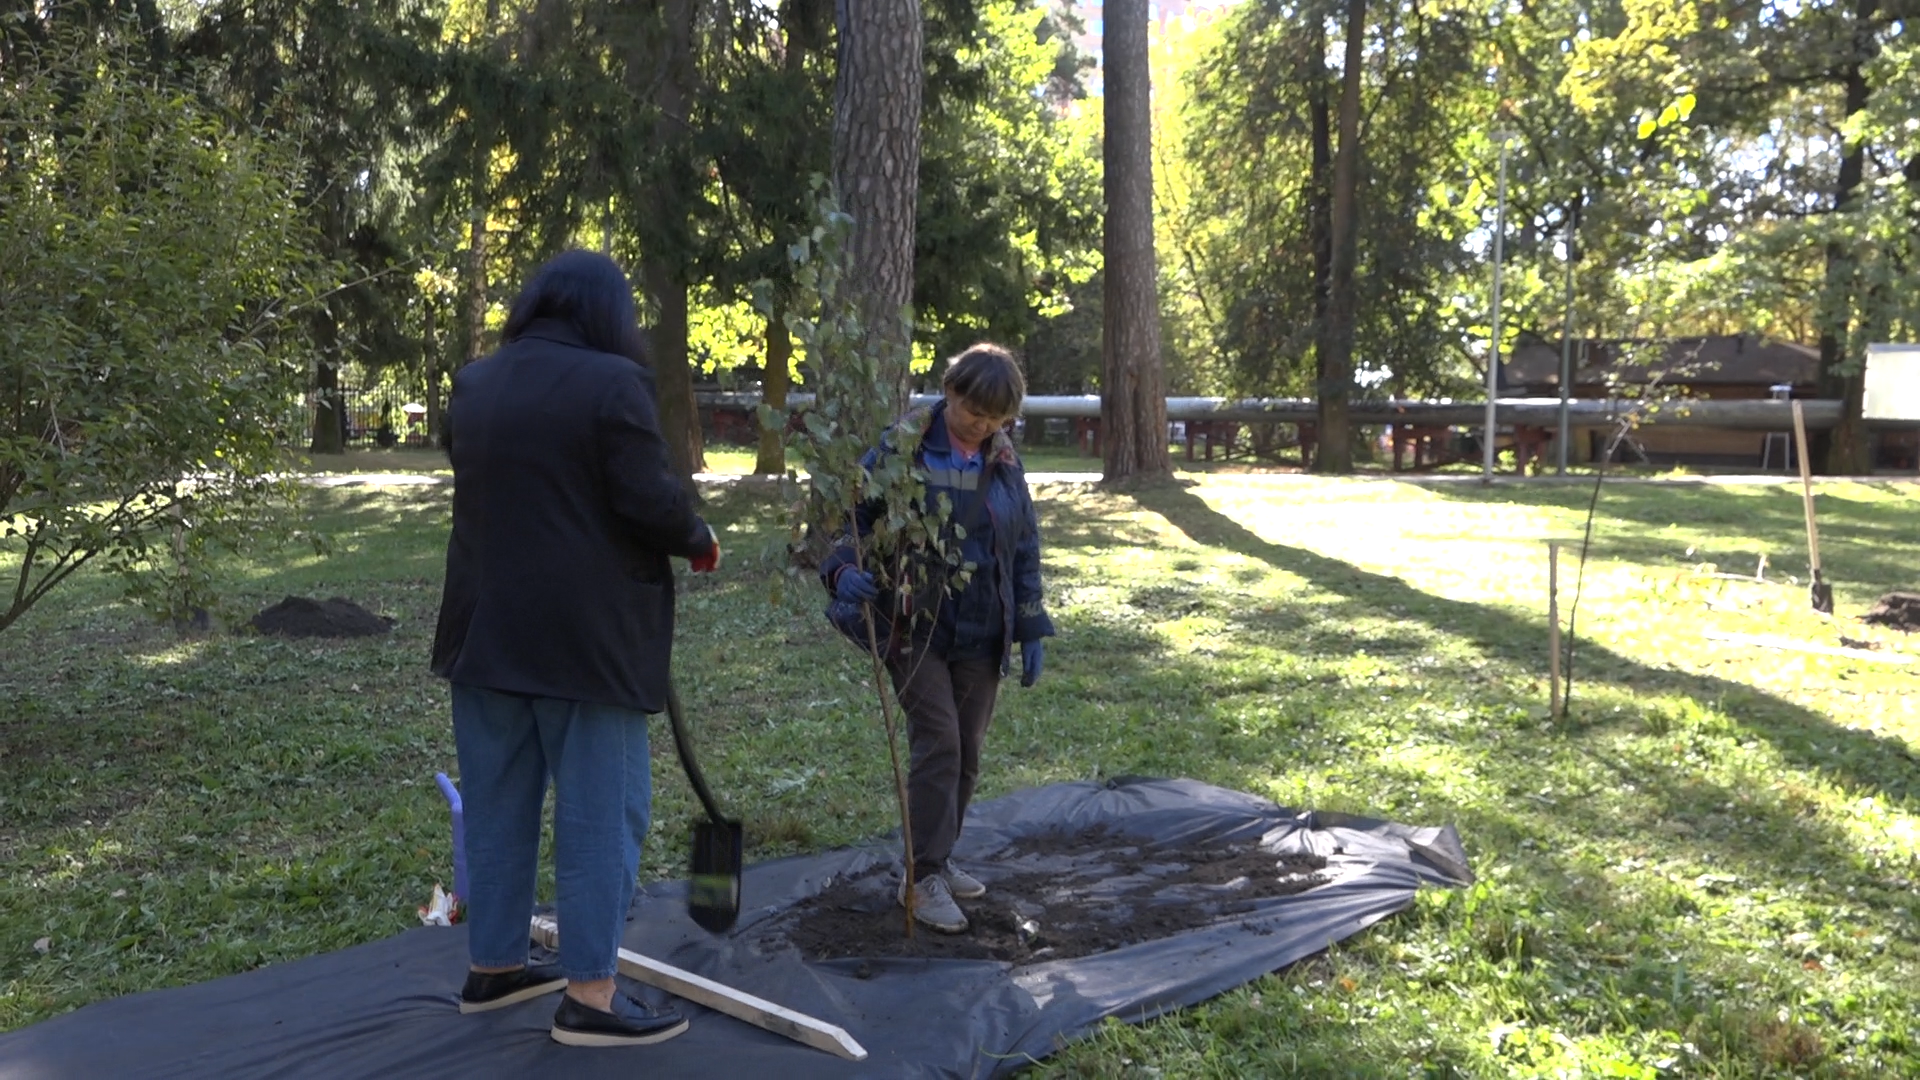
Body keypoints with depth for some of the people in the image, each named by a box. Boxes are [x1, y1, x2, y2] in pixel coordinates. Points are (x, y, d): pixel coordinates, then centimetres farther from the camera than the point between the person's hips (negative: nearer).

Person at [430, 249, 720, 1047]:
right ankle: (589, 997, 4)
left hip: (486, 628, 7)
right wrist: (698, 542, 3)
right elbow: (649, 499, -16)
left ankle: (491, 966, 28)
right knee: (600, 813, 1)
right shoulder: (611, 382, -12)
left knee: (497, 806, 16)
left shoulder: (472, 385, 10)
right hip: (584, 634, -7)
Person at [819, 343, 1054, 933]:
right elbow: (849, 513, -8)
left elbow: (1025, 549, 12)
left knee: (967, 752, 10)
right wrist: (843, 568, -28)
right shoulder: (902, 446, -9)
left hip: (982, 634, 5)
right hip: (916, 629, -5)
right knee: (938, 744, -9)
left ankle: (937, 859, 27)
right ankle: (923, 876, 3)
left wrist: (1032, 630, 9)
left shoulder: (1003, 460, 6)